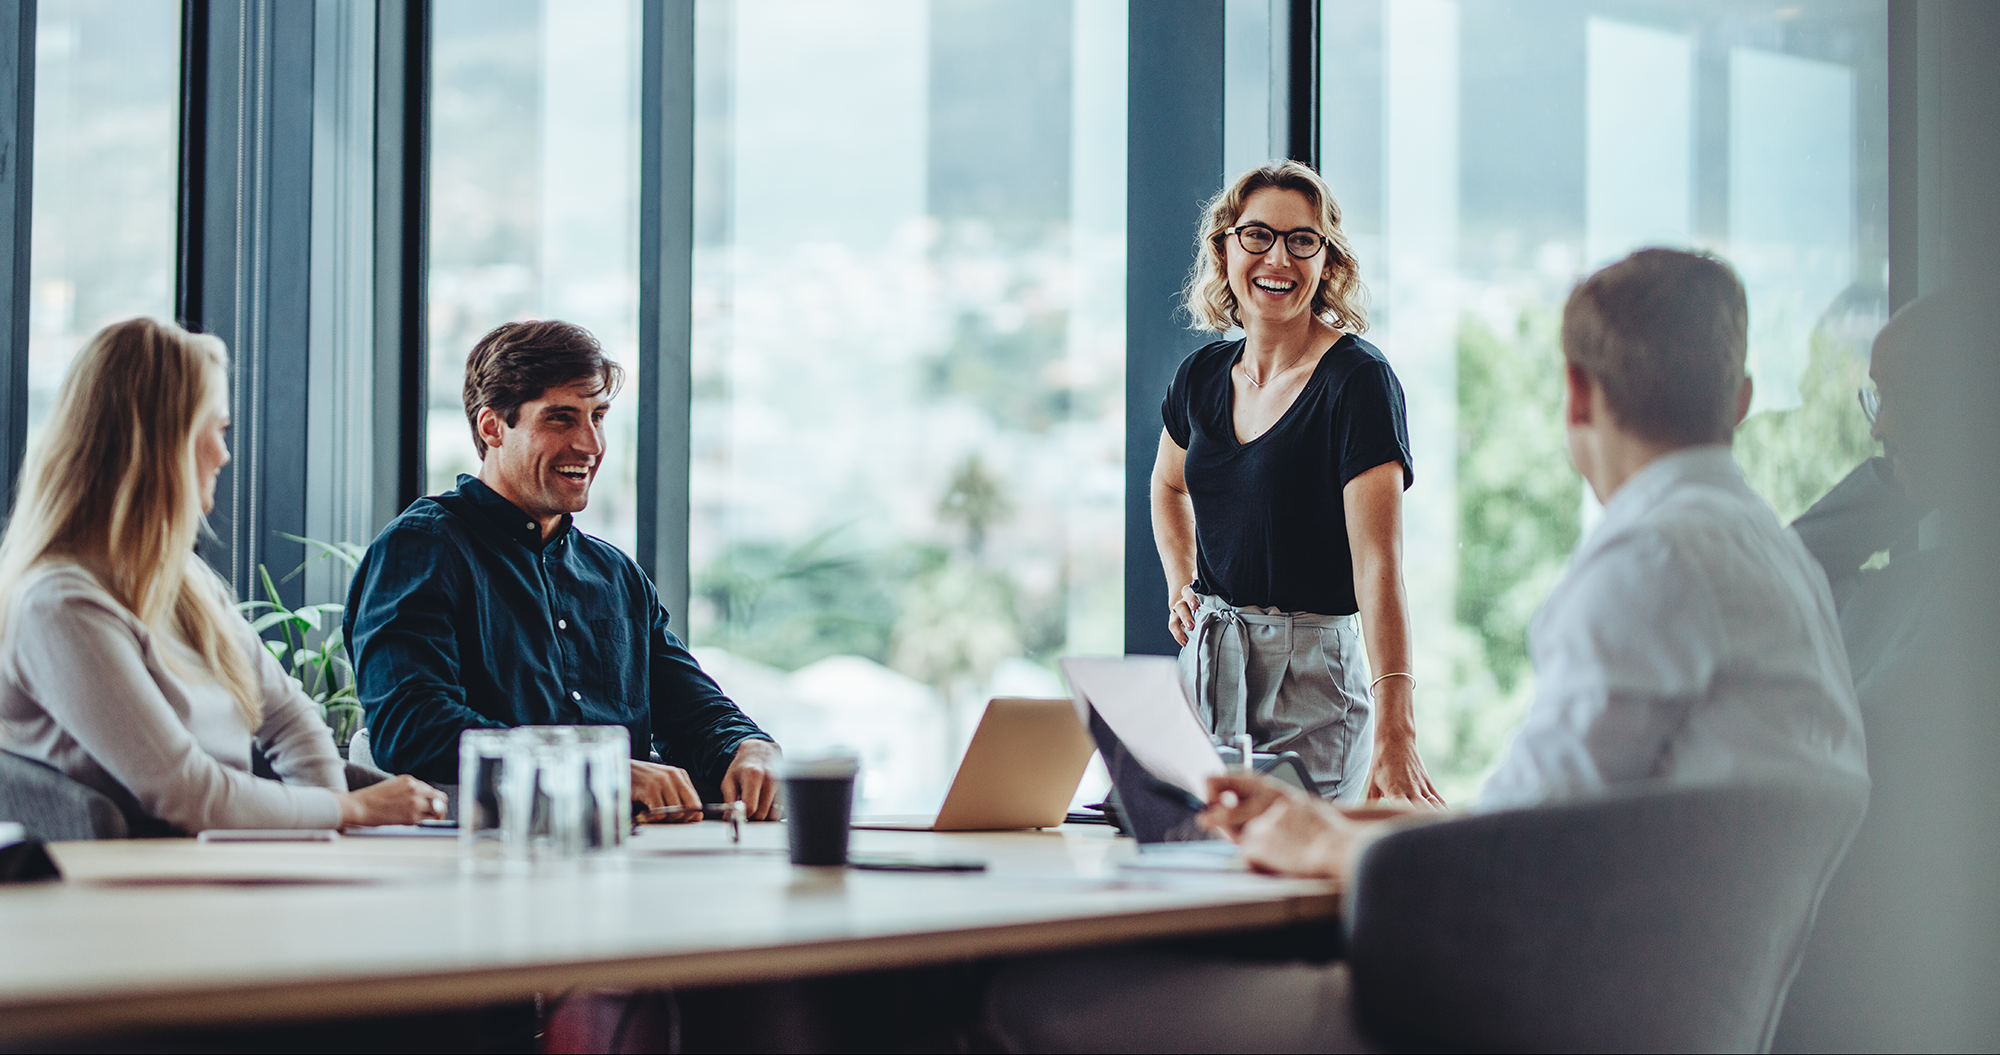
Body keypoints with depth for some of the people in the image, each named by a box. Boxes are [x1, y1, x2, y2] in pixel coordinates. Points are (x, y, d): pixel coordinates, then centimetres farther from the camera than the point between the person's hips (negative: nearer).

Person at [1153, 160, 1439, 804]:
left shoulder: (1358, 381, -13)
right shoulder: (1203, 377, 6)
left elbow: (1378, 564, -24)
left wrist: (1394, 734, -33)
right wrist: (1180, 587, 11)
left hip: (1313, 677, -5)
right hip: (1206, 664, 6)